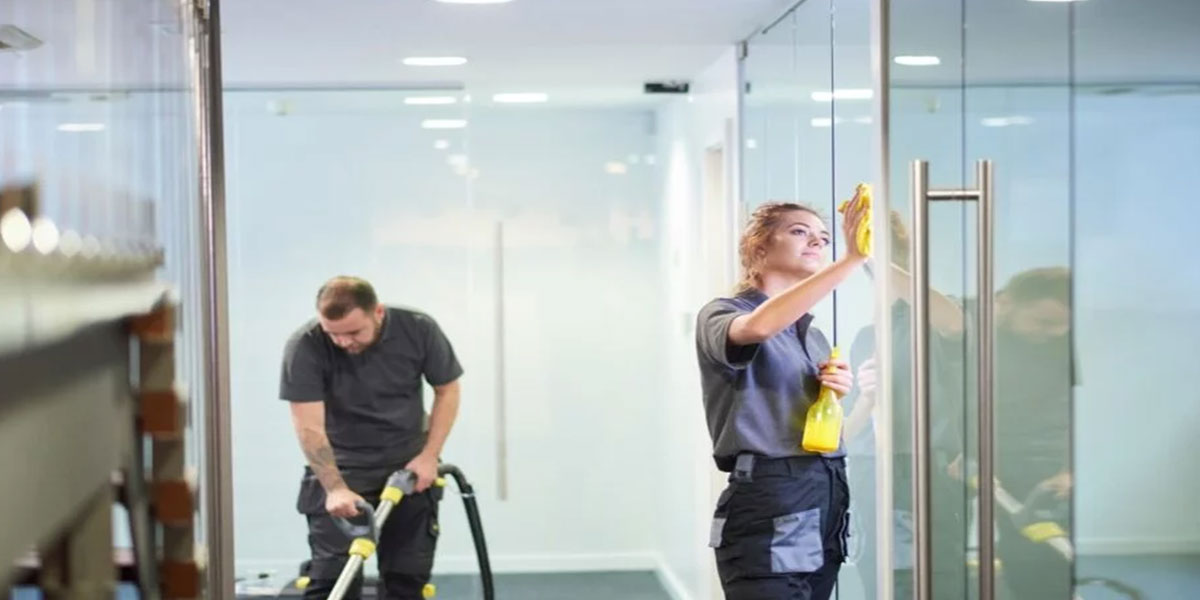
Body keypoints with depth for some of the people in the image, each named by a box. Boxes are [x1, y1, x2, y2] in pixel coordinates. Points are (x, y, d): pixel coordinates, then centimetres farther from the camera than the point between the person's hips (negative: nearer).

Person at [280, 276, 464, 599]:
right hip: (339, 469, -2)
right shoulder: (305, 346, -22)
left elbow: (447, 391, -2)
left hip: (409, 467, 2)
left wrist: (429, 456, -10)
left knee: (408, 574, 1)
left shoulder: (419, 330, -15)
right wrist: (335, 488, -33)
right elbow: (310, 427, -23)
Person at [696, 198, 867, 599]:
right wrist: (852, 258, -33)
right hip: (768, 505, -7)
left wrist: (837, 397, 3)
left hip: (825, 505, 8)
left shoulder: (815, 337, 20)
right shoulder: (721, 314, -3)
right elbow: (759, 327, -29)